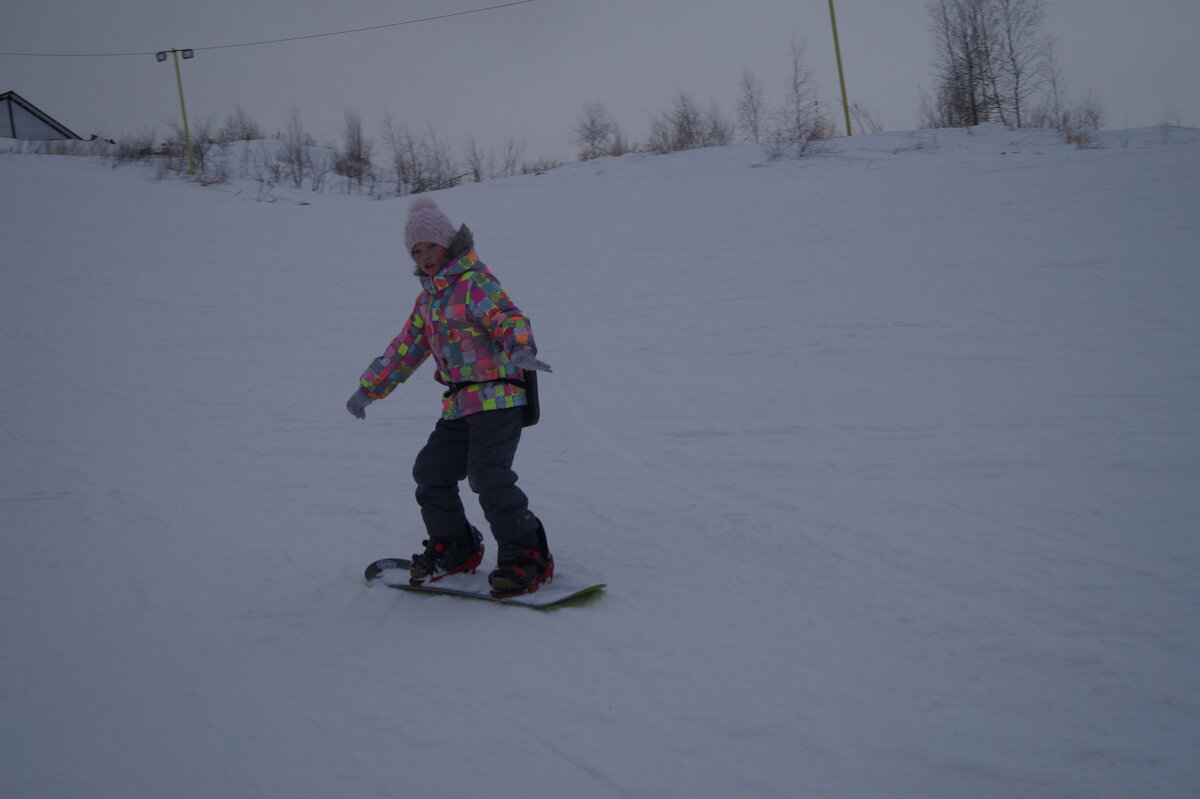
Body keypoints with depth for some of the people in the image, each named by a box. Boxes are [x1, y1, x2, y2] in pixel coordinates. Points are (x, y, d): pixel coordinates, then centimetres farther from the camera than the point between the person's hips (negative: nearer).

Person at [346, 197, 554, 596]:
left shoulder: (475, 281, -8)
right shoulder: (429, 298, 18)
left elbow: (508, 317, -24)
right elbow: (406, 347, 27)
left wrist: (520, 349, -46)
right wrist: (369, 388, 29)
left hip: (497, 397, -9)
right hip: (459, 405, 9)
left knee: (489, 475, -20)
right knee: (431, 472, 10)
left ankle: (526, 557, -12)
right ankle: (454, 547, 28)